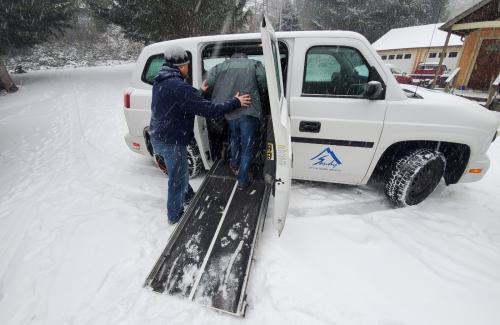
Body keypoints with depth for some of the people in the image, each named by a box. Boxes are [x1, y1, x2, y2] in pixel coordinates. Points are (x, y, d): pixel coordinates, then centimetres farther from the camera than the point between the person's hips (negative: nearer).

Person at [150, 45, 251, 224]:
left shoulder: (159, 81, 6)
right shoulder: (180, 87, -25)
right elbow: (209, 110, -26)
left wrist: (200, 92, 21)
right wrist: (235, 102, -16)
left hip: (157, 138, 9)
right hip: (172, 142, -9)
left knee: (178, 172, 27)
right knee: (178, 178, 9)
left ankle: (187, 195, 51)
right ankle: (175, 215, 28)